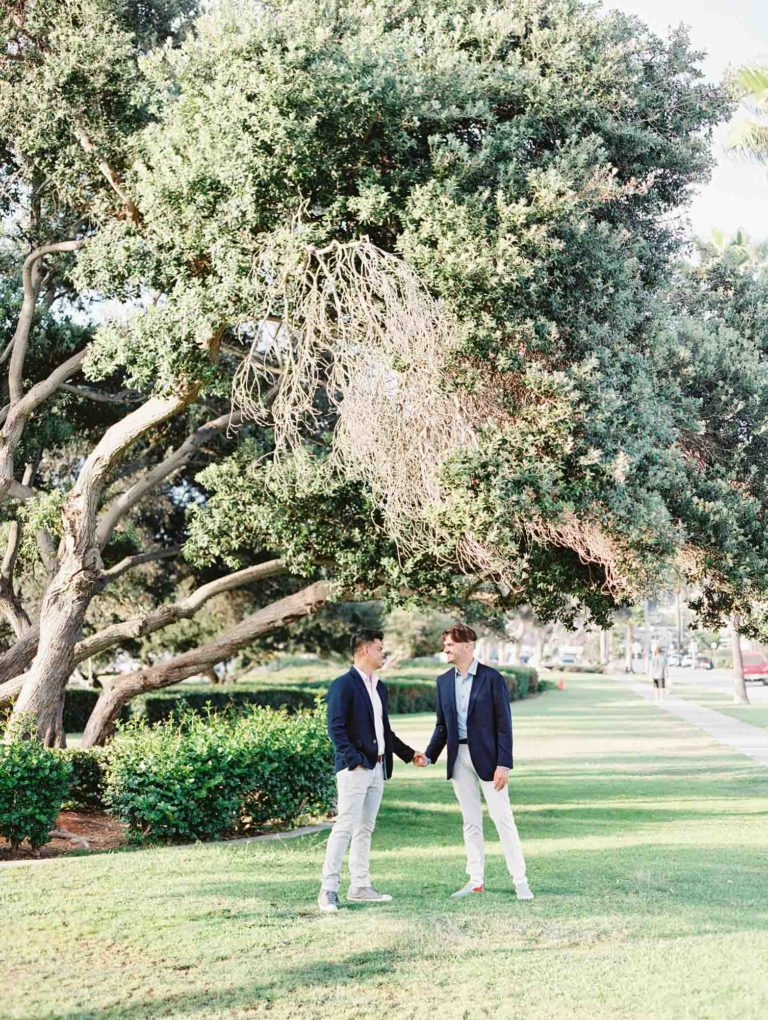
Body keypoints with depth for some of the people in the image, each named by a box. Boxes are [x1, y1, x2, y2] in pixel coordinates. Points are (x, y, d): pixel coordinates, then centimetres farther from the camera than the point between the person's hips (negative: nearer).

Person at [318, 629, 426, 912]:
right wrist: (354, 760, -21)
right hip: (354, 768, -9)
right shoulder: (344, 685, -9)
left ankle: (360, 886, 17)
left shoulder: (379, 687, 18)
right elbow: (335, 728, -15)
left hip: (377, 768, 9)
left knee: (365, 828, 11)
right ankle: (329, 889, -7)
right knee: (345, 827, -10)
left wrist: (409, 753, 18)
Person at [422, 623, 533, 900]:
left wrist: (503, 764, -14)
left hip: (487, 757, -5)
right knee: (470, 822, 11)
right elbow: (442, 725, 13)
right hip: (459, 758, 5)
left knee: (503, 819, -2)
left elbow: (503, 724, -8)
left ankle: (520, 881, 4)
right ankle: (476, 880, 18)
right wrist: (429, 755, -1)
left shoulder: (492, 678, -8)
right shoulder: (444, 681, 7)